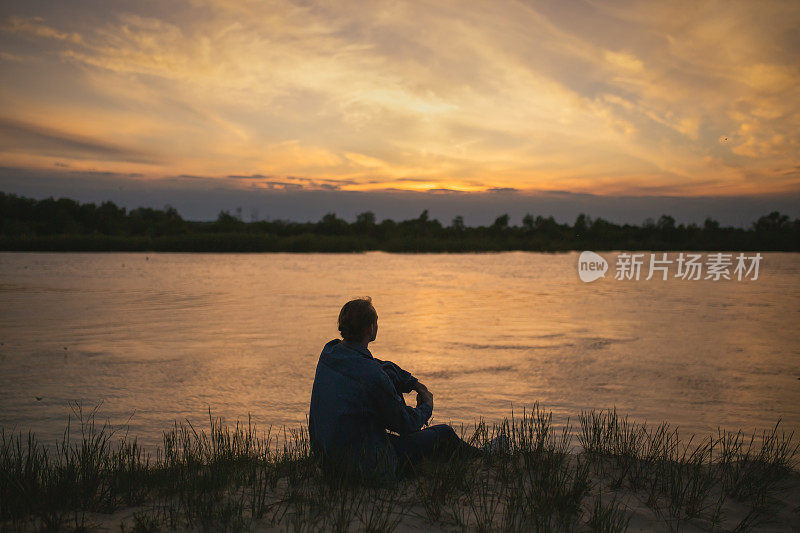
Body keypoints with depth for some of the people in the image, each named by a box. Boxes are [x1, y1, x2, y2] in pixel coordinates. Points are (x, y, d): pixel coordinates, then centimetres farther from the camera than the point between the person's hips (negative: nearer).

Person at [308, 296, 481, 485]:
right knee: (444, 434, 7)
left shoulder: (330, 351, -4)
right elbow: (406, 424, -14)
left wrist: (415, 383, 9)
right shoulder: (372, 377, -29)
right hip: (366, 467, -8)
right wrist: (427, 407, 7)